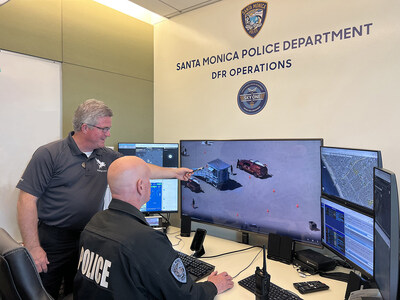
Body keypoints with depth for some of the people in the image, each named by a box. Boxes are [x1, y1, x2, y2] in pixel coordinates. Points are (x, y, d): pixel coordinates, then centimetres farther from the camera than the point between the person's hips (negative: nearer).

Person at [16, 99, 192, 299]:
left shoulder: (106, 157, 5)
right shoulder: (49, 155, -12)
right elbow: (27, 201, -13)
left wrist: (174, 173, 13)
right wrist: (33, 248, -15)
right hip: (53, 241, -4)